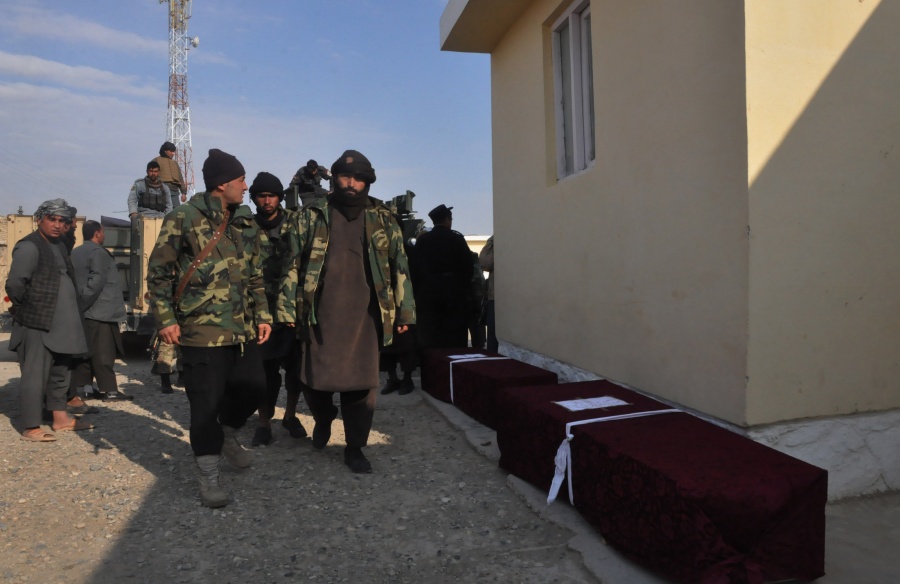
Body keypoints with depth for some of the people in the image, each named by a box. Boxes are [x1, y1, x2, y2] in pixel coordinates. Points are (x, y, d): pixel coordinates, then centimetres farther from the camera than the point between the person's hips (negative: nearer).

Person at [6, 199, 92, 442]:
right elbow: (14, 284, -18)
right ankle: (31, 428, 2)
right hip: (37, 324, -9)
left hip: (60, 324, 9)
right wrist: (25, 310, -7)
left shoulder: (59, 246, 16)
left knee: (59, 372, 16)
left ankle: (60, 418, 27)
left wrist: (72, 313, 14)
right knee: (35, 375, -4)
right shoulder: (29, 247, -11)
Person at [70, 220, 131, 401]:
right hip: (99, 311, -9)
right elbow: (96, 281, -22)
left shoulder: (75, 253, 16)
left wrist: (79, 304, 16)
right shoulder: (98, 252, -12)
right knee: (102, 352, -7)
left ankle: (83, 386, 18)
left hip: (83, 312, 9)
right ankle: (109, 390, -5)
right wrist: (83, 302, -15)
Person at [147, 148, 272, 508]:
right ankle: (209, 478, 15)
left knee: (251, 392, 9)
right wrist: (165, 319, -10)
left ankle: (227, 436, 40)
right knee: (206, 404, 0)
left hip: (243, 330, 6)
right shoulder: (184, 219, -6)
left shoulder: (246, 224, 12)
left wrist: (262, 315, 10)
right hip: (201, 330, -5)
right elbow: (159, 272, -4)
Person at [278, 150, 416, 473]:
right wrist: (287, 309, -2)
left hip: (365, 315, 1)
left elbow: (399, 266, 8)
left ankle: (355, 447, 18)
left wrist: (404, 310, 4)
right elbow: (293, 265, 4)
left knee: (362, 384, 2)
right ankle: (323, 420, 37)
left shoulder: (382, 219, 8)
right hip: (321, 315, 0)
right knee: (316, 380, 4)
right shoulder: (310, 216, 6)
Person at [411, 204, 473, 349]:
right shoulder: (457, 238, -4)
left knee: (429, 336, 4)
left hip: (428, 291, 2)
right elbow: (468, 265, -5)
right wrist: (463, 286, 8)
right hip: (454, 290, -2)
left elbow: (415, 266, 1)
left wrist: (419, 289, 9)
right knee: (455, 336, 3)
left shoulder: (421, 239, 3)